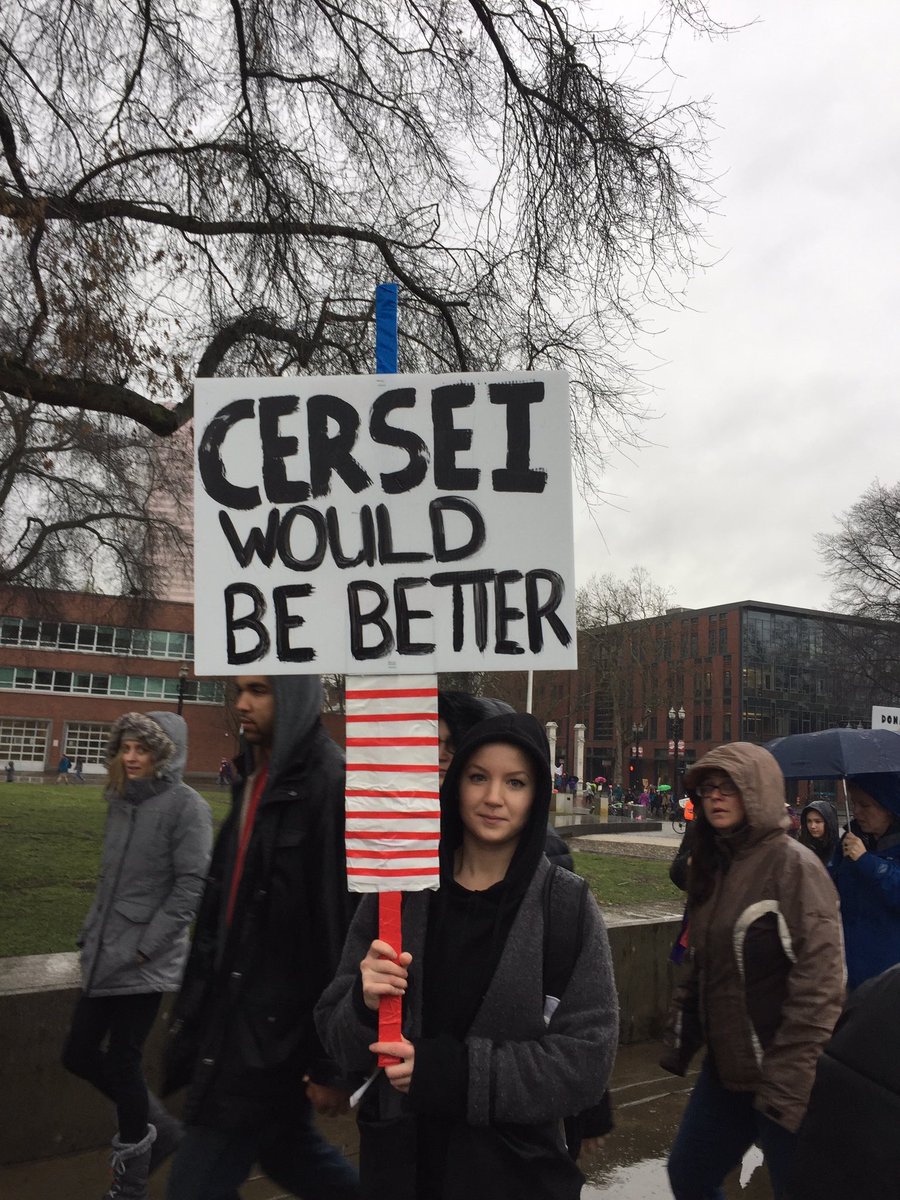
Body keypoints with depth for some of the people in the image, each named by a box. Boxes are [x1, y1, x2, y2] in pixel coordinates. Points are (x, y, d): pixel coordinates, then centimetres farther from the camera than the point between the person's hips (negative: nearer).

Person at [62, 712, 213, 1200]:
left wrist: (144, 946, -17)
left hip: (145, 964, -8)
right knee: (78, 1054, 13)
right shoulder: (120, 801, 9)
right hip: (103, 959, 8)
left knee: (122, 1063, 2)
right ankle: (157, 1125, 33)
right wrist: (91, 934, 12)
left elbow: (192, 885, -16)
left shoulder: (185, 805, -13)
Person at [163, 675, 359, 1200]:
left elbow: (346, 931, -21)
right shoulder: (256, 779, 8)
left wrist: (334, 1061, -19)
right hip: (237, 1015, 8)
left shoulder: (330, 784, -20)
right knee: (289, 1151, 21)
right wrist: (196, 999, 16)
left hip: (275, 1029, -8)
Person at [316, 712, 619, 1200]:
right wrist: (366, 1006, -23)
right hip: (396, 1160, 2)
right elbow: (336, 1033, -2)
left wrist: (456, 1071, -22)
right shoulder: (398, 890, -7)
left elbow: (587, 1060, -13)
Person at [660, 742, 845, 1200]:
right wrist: (679, 1041, 12)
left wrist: (789, 1084, -23)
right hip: (725, 1068, 8)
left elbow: (819, 983, -22)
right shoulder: (714, 863, 8)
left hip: (780, 1077, -7)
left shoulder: (793, 865, -16)